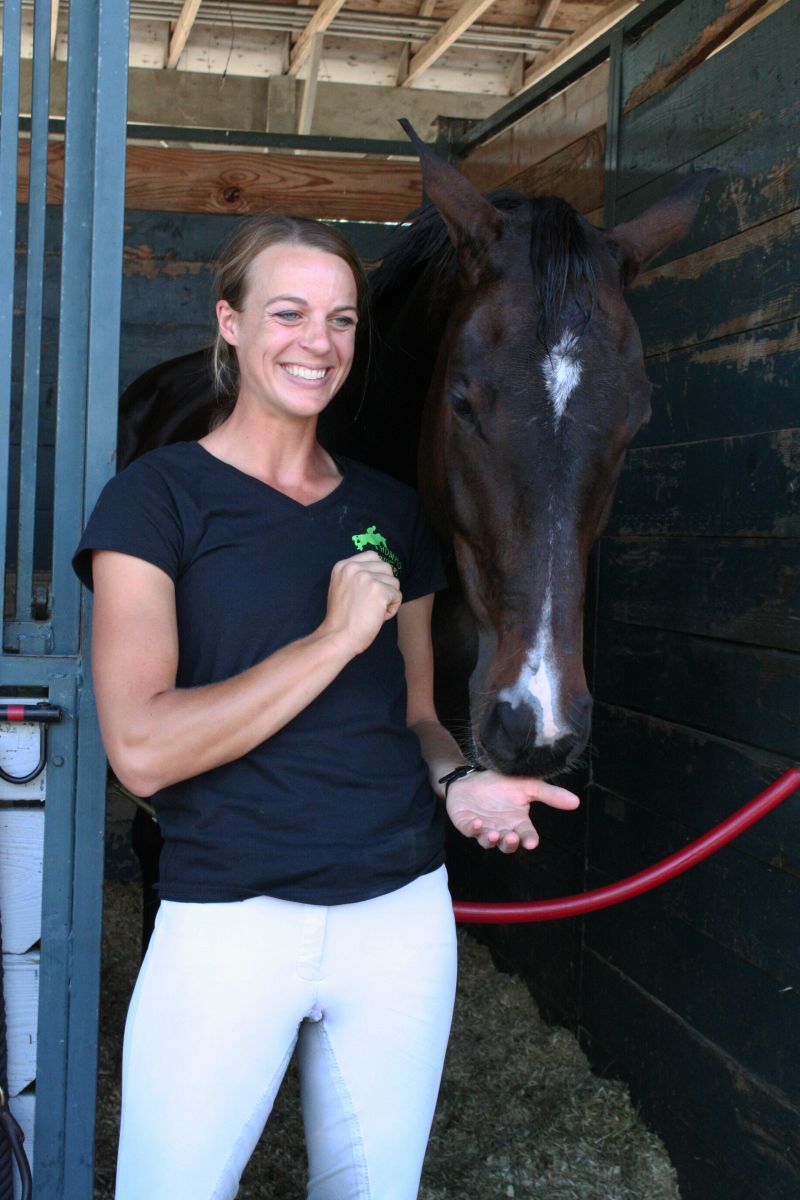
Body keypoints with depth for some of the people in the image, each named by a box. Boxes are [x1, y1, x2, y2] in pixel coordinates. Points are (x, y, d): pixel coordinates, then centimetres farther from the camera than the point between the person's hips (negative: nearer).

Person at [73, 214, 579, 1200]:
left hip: (403, 918, 5)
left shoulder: (389, 511, 9)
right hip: (227, 921, -4)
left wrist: (458, 783, -4)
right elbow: (142, 747, -17)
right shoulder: (157, 498, -6)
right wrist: (336, 636, -16)